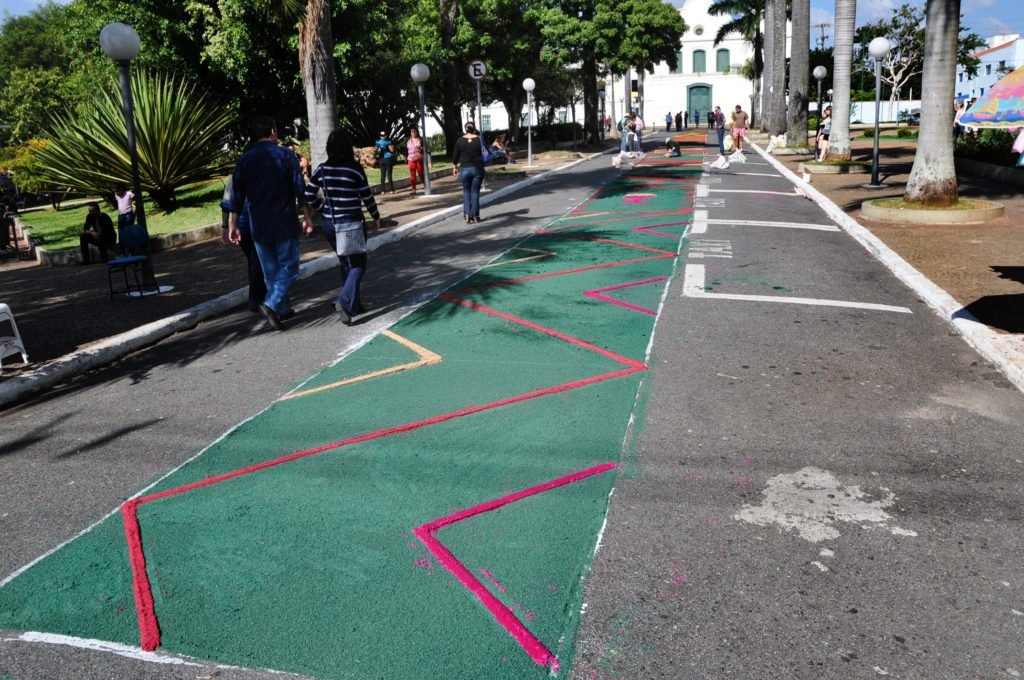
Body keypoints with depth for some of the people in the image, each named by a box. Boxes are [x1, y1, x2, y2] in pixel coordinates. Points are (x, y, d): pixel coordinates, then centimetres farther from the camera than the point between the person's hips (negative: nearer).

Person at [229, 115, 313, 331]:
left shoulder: (244, 160, 4)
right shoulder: (285, 155, -4)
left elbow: (237, 197, 4)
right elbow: (300, 190, -7)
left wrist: (233, 225, 9)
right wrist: (308, 217, -1)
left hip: (258, 225, 4)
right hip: (285, 223, -3)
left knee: (270, 269, 14)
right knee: (288, 266, 3)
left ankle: (284, 309, 21)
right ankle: (271, 304, -16)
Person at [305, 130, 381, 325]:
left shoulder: (322, 170, 1)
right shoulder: (355, 168, -12)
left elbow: (308, 196, 5)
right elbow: (367, 197, -6)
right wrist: (376, 217, 10)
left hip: (330, 224, 5)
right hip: (351, 224, -5)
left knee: (347, 263, 19)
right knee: (358, 264, 4)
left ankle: (353, 304, 24)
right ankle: (345, 301, -17)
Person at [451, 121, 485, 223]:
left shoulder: (460, 140, -1)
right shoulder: (479, 140, -3)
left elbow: (455, 156, 4)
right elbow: (484, 154, -1)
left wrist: (455, 166, 18)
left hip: (464, 169, 1)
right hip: (477, 169, 0)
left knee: (466, 192, 14)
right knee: (475, 192, 7)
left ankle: (467, 214, 2)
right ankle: (475, 215, 6)